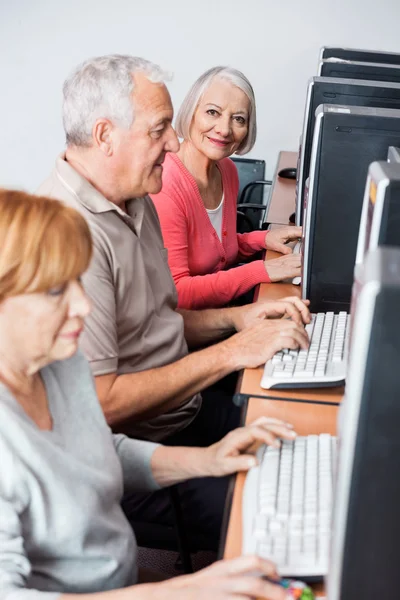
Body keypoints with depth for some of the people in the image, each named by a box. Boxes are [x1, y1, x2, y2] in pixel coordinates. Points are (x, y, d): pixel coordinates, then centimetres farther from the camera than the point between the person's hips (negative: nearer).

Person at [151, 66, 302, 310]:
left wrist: (263, 239, -1)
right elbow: (173, 294, -23)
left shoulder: (227, 170, 4)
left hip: (222, 307, 8)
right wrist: (261, 271, -23)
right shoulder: (163, 186, -22)